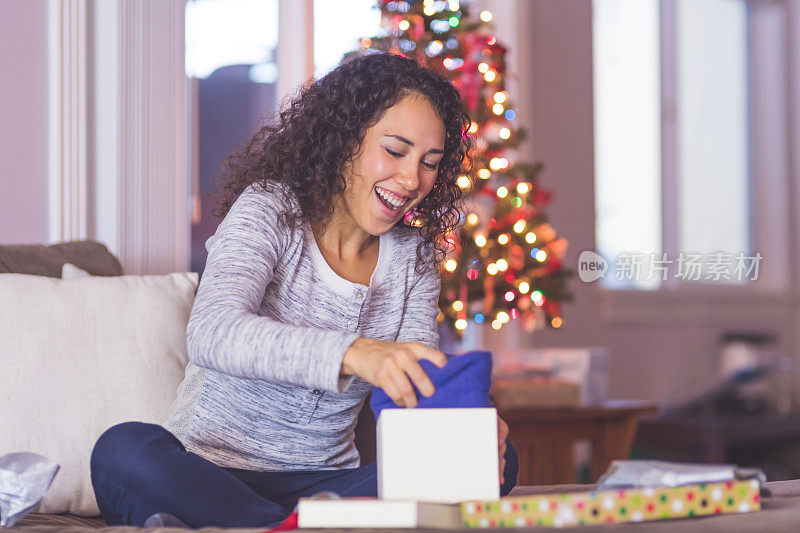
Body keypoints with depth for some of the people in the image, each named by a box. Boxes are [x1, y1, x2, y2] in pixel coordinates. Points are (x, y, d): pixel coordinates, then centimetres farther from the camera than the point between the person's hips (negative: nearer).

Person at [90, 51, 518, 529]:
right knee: (124, 450, -35)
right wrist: (352, 354, -46)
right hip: (209, 472, -4)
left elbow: (418, 386, 0)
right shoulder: (267, 209, -8)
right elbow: (211, 334, -28)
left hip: (324, 483, 4)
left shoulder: (414, 260, 9)